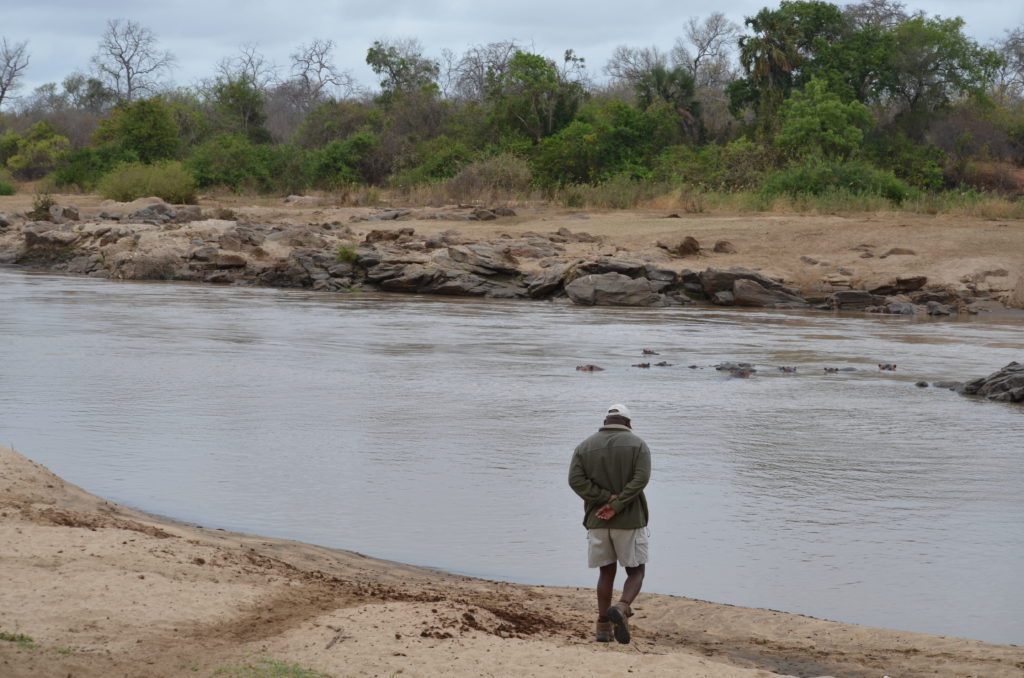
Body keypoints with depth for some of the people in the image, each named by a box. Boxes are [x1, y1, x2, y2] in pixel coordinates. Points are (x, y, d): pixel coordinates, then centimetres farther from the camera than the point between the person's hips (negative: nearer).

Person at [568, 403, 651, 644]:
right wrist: (616, 505, -16)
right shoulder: (637, 444, 1)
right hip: (629, 520, -3)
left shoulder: (584, 446, 8)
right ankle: (622, 609, -20)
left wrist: (607, 498, -10)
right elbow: (641, 478, -14)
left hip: (597, 521, 3)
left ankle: (604, 627, 9)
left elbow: (576, 480, -6)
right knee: (636, 572, 7)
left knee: (607, 572, 15)